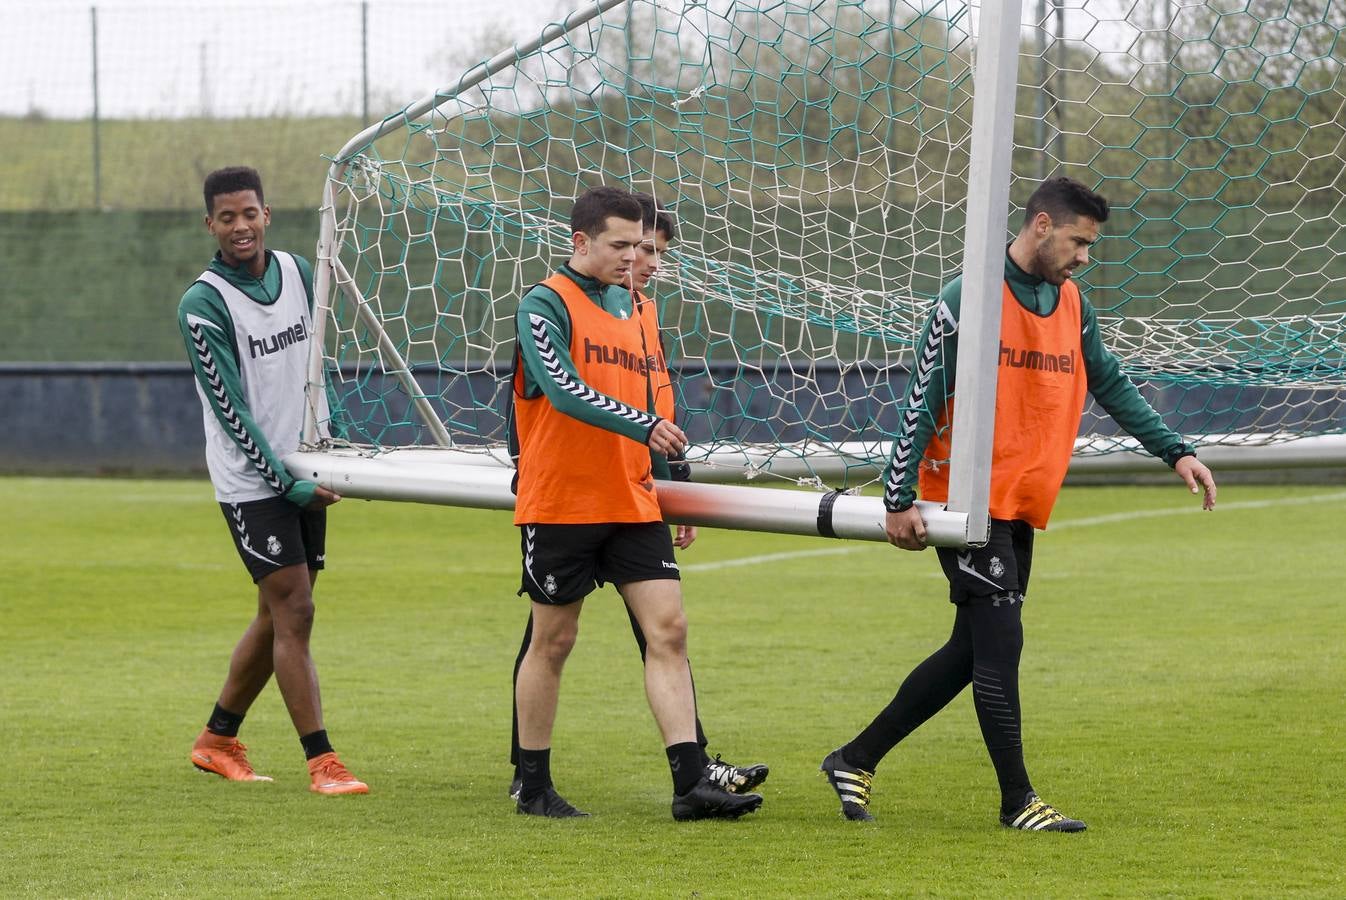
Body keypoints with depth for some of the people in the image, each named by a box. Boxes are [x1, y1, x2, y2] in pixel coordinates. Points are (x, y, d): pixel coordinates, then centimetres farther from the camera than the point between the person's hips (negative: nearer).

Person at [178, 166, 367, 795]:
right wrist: (285, 482, -19)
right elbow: (229, 408, -17)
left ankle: (218, 738, 26)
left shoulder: (297, 272, 5)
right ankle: (321, 762, -10)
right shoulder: (203, 304, -15)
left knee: (278, 615, 11)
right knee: (294, 612, -12)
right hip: (250, 481, -7)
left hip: (304, 473, 7)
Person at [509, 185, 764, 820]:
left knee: (668, 629, -5)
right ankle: (533, 786, 15)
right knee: (553, 642, 3)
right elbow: (563, 388, -24)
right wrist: (643, 425, -34)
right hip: (559, 503, -6)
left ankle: (690, 783, -8)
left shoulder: (641, 310, 14)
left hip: (633, 504, 6)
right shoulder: (545, 305, -8)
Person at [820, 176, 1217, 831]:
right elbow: (923, 401, -10)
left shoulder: (1072, 306, 11)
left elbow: (1112, 388, 21)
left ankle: (855, 759, 20)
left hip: (1023, 507, 8)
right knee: (1000, 644, -9)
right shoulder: (970, 299, -11)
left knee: (972, 651, 9)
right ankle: (1018, 801, -3)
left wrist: (1175, 452, 14)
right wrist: (899, 499, -13)